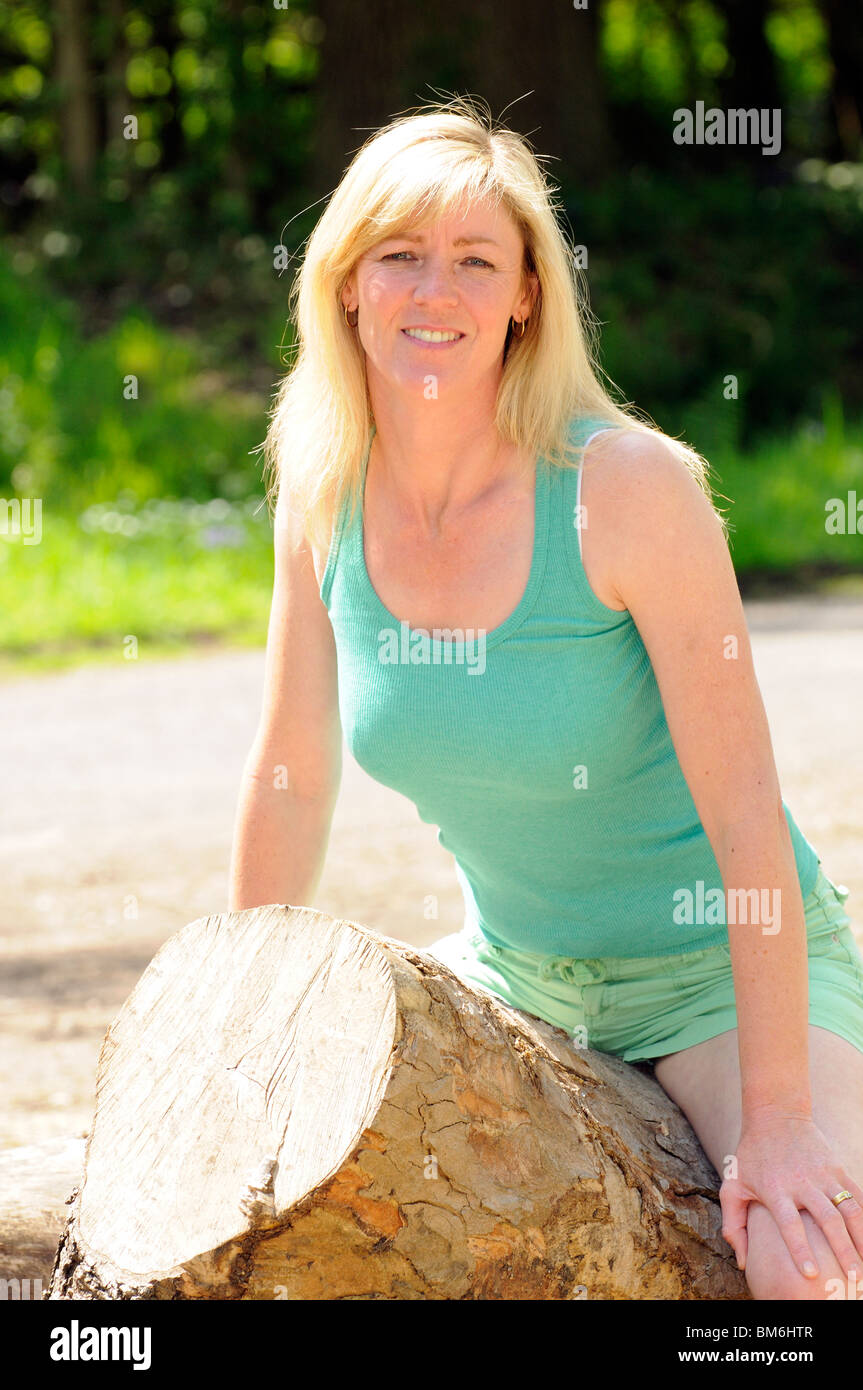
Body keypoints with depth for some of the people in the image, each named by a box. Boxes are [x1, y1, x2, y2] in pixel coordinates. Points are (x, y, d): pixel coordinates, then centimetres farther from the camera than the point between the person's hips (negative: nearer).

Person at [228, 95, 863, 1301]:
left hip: (725, 975, -5)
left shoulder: (627, 484, -23)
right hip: (516, 973, 6)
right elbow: (292, 781, 3)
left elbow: (745, 803, -23)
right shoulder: (325, 491, -7)